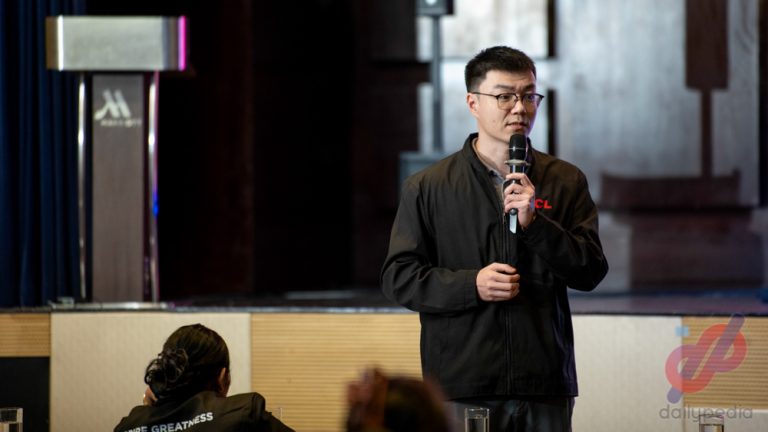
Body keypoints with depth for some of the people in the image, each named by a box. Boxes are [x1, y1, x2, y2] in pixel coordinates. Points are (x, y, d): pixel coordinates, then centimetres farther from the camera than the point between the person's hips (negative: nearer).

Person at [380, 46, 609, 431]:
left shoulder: (567, 182, 10)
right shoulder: (427, 187, 6)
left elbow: (591, 273, 2)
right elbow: (398, 277, 2)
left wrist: (535, 222, -12)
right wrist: (471, 285, -13)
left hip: (546, 387, 2)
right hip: (461, 388, -2)